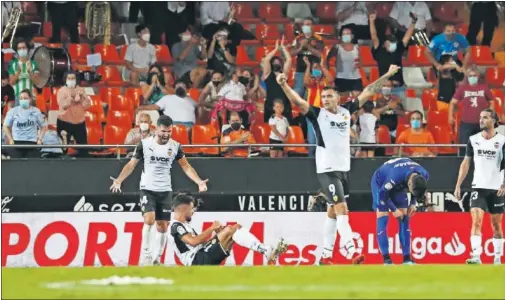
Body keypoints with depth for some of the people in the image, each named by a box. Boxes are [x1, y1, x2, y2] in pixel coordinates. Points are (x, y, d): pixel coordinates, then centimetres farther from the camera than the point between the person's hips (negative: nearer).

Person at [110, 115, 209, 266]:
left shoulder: (175, 146, -1)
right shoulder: (144, 144, -8)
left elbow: (186, 166, 6)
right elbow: (132, 164, -4)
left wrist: (199, 182, -6)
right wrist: (119, 180, -17)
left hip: (165, 191, 3)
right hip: (147, 189, -3)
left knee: (162, 226, 4)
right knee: (149, 220, -21)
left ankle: (157, 258, 16)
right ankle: (146, 254, -11)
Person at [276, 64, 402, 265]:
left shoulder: (346, 111, 8)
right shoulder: (318, 115, -5)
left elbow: (367, 93, 14)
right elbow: (297, 101, -18)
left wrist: (387, 76, 18)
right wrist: (284, 85, -34)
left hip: (344, 168, 6)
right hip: (327, 169, -6)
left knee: (333, 212, 11)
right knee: (341, 208, -15)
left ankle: (326, 255, 17)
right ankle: (352, 252, -24)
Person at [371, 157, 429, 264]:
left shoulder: (424, 176, -23)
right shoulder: (396, 176, -43)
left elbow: (417, 190, 2)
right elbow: (382, 193, -28)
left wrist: (413, 204, -9)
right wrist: (394, 210, -20)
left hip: (398, 186, 6)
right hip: (380, 183, -6)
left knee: (404, 218, -3)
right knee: (382, 217, -15)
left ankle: (407, 258, -1)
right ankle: (386, 259, -15)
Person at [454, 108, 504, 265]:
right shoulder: (473, 140, 4)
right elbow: (466, 163, 8)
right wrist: (458, 185, 3)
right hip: (478, 187, 1)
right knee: (476, 221, -13)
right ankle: (476, 256, -21)